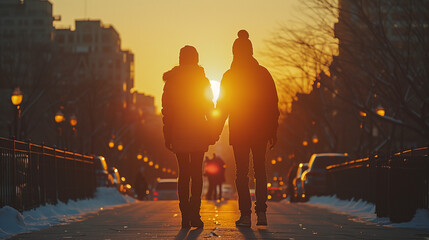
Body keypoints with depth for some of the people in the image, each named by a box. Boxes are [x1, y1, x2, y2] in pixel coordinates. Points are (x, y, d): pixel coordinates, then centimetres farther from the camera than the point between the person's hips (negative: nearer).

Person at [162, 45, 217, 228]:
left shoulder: (171, 81, 2)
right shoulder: (202, 80, -1)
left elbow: (167, 111, 2)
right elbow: (209, 109, -1)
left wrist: (167, 136, 5)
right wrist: (212, 132, 4)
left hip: (178, 133, 1)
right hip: (198, 133, -1)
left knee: (183, 174, 7)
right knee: (196, 173, 2)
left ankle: (185, 215, 1)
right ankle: (194, 212, -15)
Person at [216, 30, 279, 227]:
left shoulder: (230, 76, -5)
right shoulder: (263, 74, 1)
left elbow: (222, 107, -4)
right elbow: (273, 105, 1)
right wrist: (273, 132, 6)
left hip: (238, 132, -2)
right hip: (260, 131, 2)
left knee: (241, 172, 2)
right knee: (260, 170, 13)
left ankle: (245, 215, -5)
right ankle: (261, 212, 3)